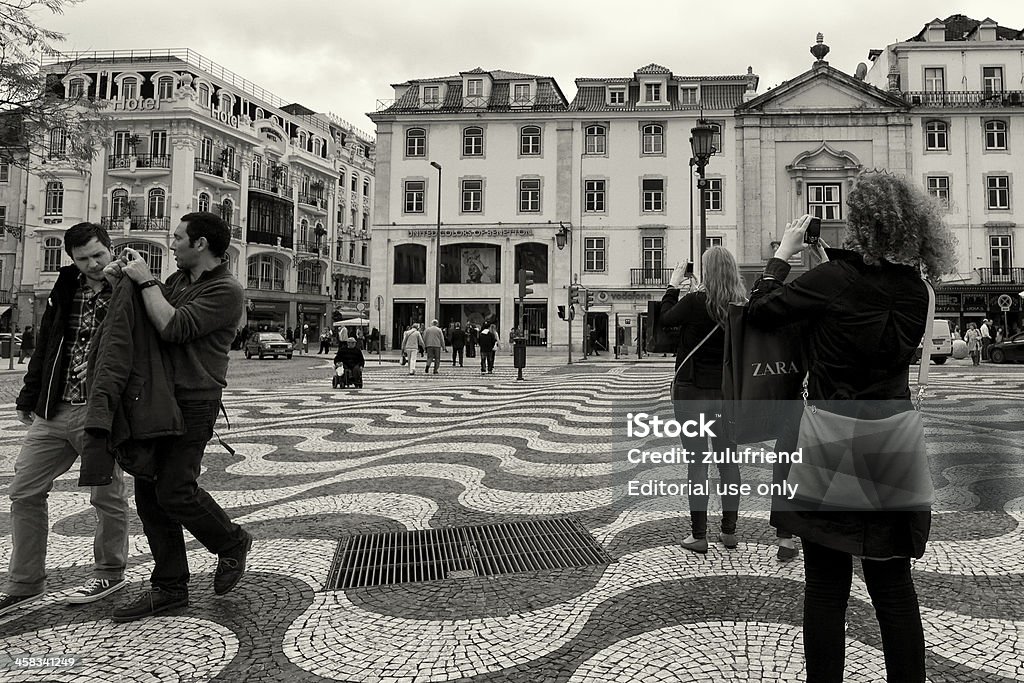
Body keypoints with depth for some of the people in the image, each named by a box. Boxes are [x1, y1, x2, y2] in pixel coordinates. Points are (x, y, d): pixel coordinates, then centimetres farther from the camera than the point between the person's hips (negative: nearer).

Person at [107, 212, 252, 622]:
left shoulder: (225, 290, -11)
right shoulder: (178, 279, 15)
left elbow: (173, 327, -21)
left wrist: (146, 280, -11)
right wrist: (123, 274, 3)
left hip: (194, 404, -8)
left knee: (174, 491, -10)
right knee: (148, 493, 7)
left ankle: (232, 544, 18)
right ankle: (169, 588, 17)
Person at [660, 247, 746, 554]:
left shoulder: (695, 301, -14)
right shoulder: (741, 305, -1)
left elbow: (667, 318, 1)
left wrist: (673, 285, 12)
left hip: (693, 391, -4)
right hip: (728, 392, 5)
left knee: (697, 461, 1)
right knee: (728, 459, 13)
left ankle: (698, 535, 7)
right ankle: (729, 531, 23)